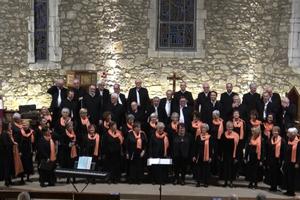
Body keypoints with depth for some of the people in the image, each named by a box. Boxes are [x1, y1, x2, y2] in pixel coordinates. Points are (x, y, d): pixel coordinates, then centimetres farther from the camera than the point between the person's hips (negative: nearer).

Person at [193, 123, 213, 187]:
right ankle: (198, 182, 13)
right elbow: (195, 147, 7)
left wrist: (210, 157, -6)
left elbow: (211, 148, -1)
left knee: (206, 169, 3)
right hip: (199, 155, 2)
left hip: (206, 156, -2)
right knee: (198, 168, 4)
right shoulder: (198, 137, 5)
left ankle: (205, 182, 11)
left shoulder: (209, 137, -1)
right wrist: (194, 156, 3)